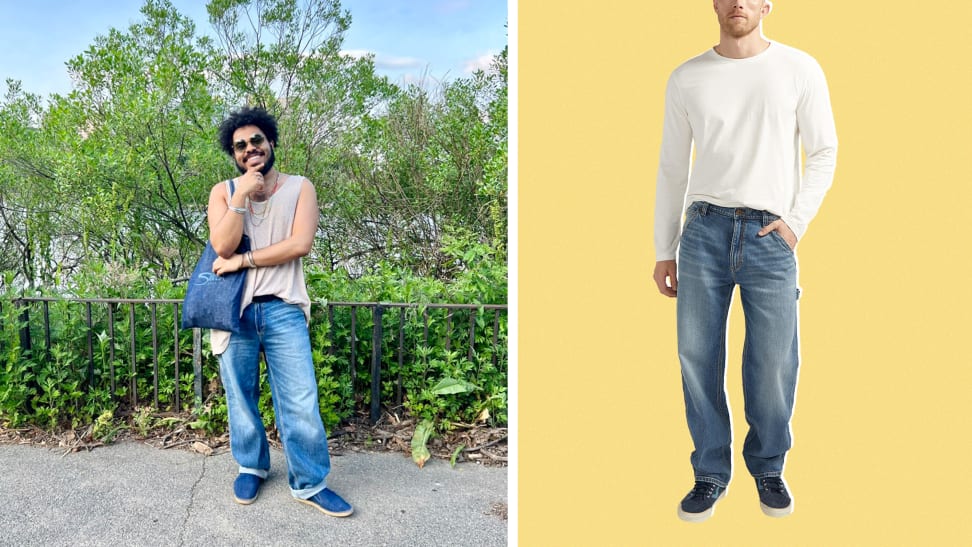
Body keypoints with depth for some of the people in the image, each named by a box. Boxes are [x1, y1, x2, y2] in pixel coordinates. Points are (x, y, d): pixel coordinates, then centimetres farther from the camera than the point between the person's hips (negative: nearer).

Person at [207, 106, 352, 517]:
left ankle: (309, 483, 14)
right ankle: (251, 467, 35)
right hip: (234, 309, 2)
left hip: (283, 309, -1)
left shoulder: (299, 188, 2)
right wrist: (242, 195, -15)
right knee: (241, 396, 14)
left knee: (301, 401, -1)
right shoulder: (223, 192, 5)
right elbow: (222, 246, -11)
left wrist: (243, 260, -12)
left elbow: (300, 244, -12)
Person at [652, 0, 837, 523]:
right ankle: (711, 472, 18)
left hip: (771, 236, -1)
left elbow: (824, 151, 9)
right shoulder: (686, 78, 9)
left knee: (774, 362, 0)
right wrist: (664, 251, 9)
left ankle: (768, 468, 25)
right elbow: (672, 168, 11)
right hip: (704, 229, 1)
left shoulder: (799, 69, 6)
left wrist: (797, 220, -4)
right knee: (697, 355, 1)